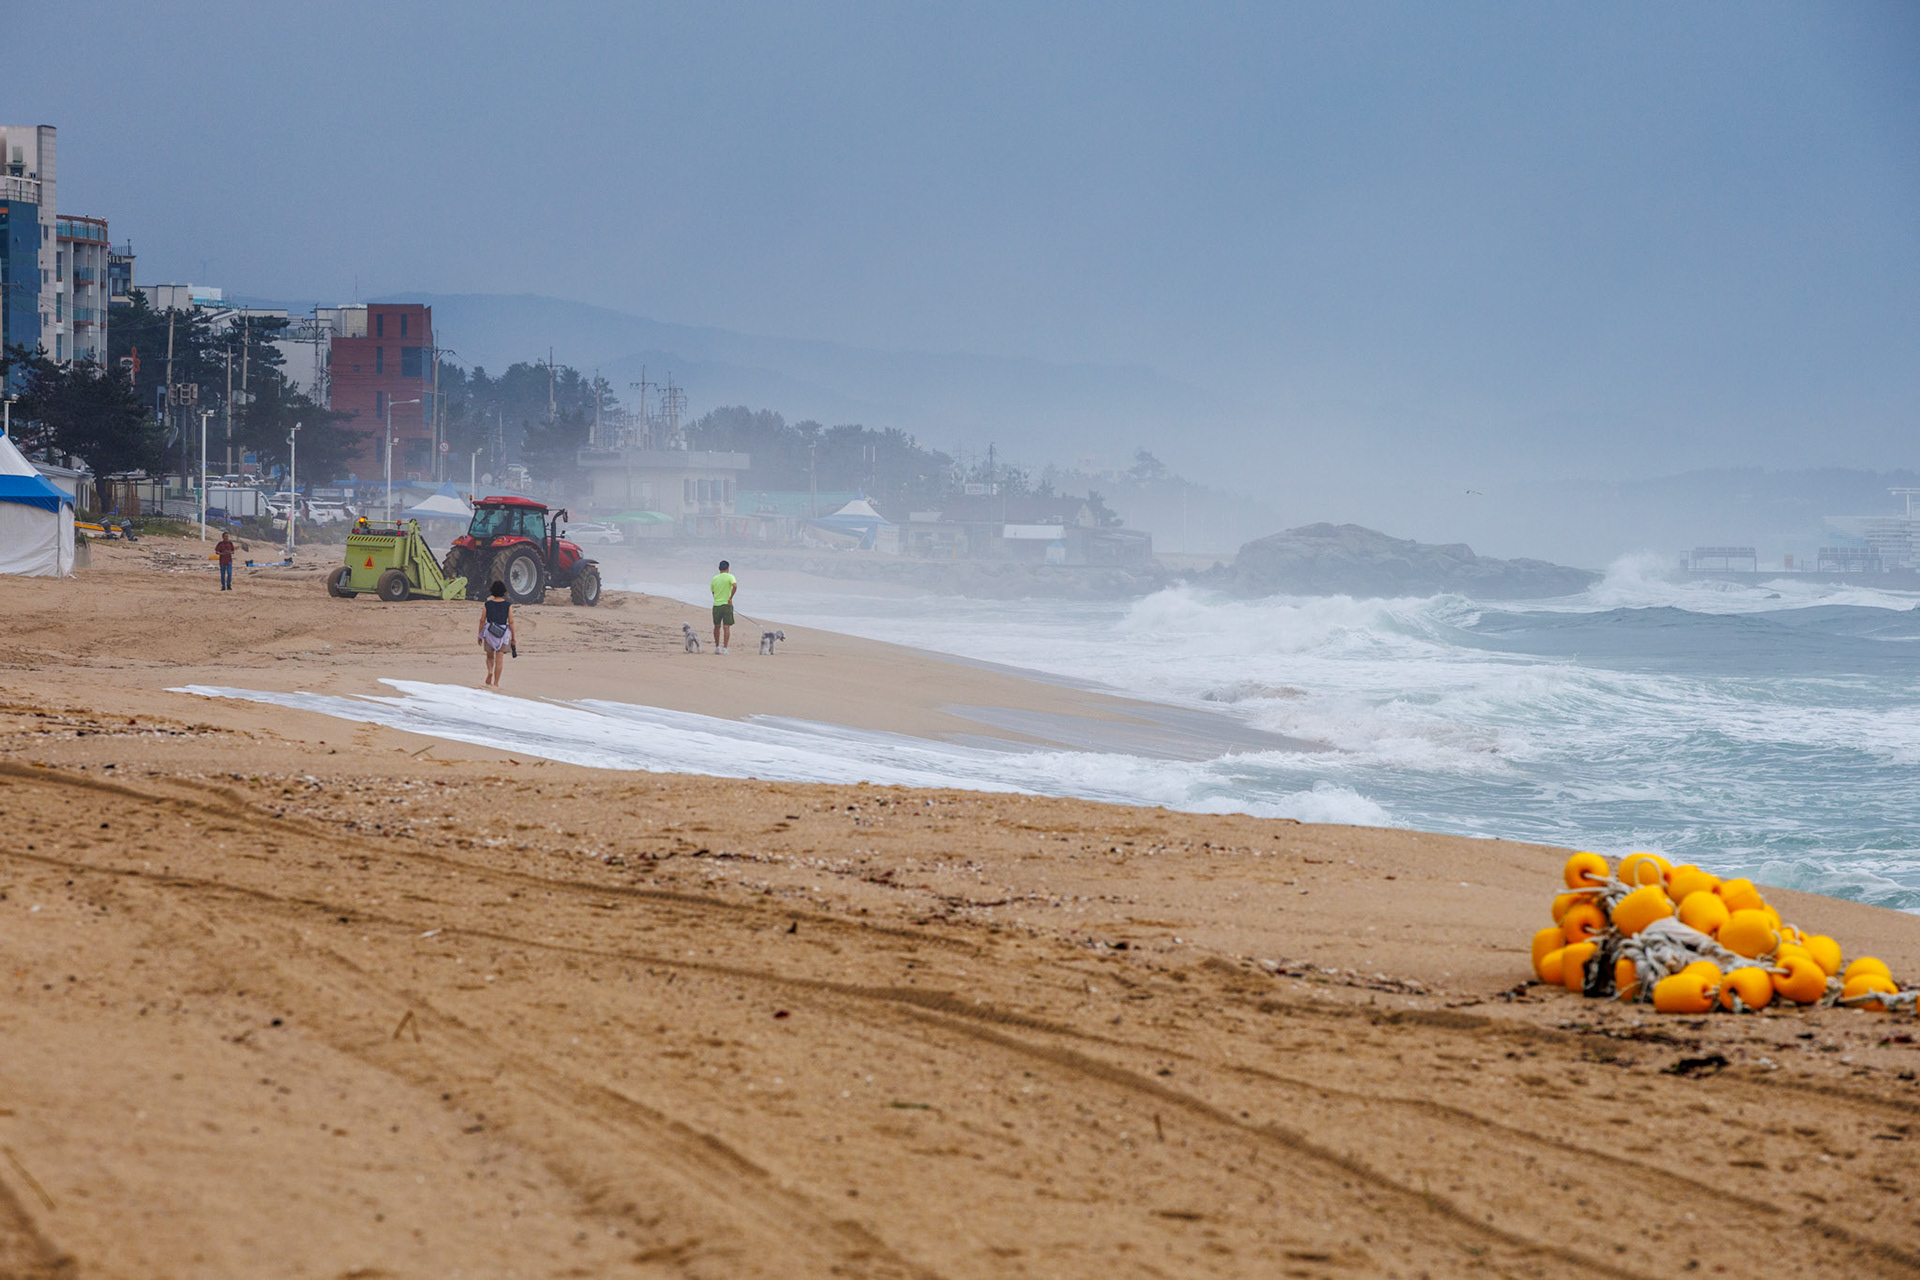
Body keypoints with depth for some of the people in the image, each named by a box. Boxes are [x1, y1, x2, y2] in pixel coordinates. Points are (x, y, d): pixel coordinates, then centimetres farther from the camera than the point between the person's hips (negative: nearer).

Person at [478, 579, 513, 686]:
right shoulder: (508, 605, -3)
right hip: (503, 633, -1)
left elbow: (482, 620, 0)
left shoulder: (487, 604, -1)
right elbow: (511, 622, -3)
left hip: (489, 632, 1)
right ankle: (496, 683, 1)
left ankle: (490, 671, -11)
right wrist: (513, 638, 4)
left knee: (490, 656, 18)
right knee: (499, 659, 4)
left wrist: (480, 635, 10)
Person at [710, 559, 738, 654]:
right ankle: (724, 648, -6)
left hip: (716, 604, 3)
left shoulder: (714, 579, 8)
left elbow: (713, 593, 15)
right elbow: (735, 586, -22)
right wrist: (730, 598, -13)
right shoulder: (730, 577, -4)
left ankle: (717, 647, 22)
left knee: (717, 627, 15)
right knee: (726, 627, 0)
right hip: (726, 604, -3)